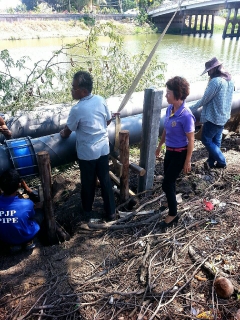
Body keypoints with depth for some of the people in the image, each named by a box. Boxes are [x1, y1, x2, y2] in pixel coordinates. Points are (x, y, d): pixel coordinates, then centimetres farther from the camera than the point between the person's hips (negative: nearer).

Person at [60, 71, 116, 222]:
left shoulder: (77, 110, -19)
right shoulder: (101, 100, -5)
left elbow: (67, 131, -5)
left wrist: (63, 134, 18)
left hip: (87, 152, -4)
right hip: (103, 148, 5)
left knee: (88, 183, 14)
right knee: (105, 180, 15)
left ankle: (87, 212, 35)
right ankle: (111, 212, 27)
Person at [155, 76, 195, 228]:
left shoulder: (186, 115, -26)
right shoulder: (169, 109, -2)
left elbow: (191, 141, -19)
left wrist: (187, 162, -15)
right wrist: (160, 145, 22)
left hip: (180, 154, -7)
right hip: (169, 151, 7)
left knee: (167, 184, 0)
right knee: (169, 181, 21)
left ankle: (173, 215, 19)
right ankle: (171, 203, 45)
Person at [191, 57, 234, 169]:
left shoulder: (215, 81, -21)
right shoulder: (230, 80, 8)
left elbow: (205, 99, -16)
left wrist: (192, 108, -4)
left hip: (213, 117, -9)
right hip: (223, 116, 9)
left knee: (206, 140, 5)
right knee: (216, 140, 17)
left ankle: (221, 161, 9)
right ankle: (211, 162, 28)